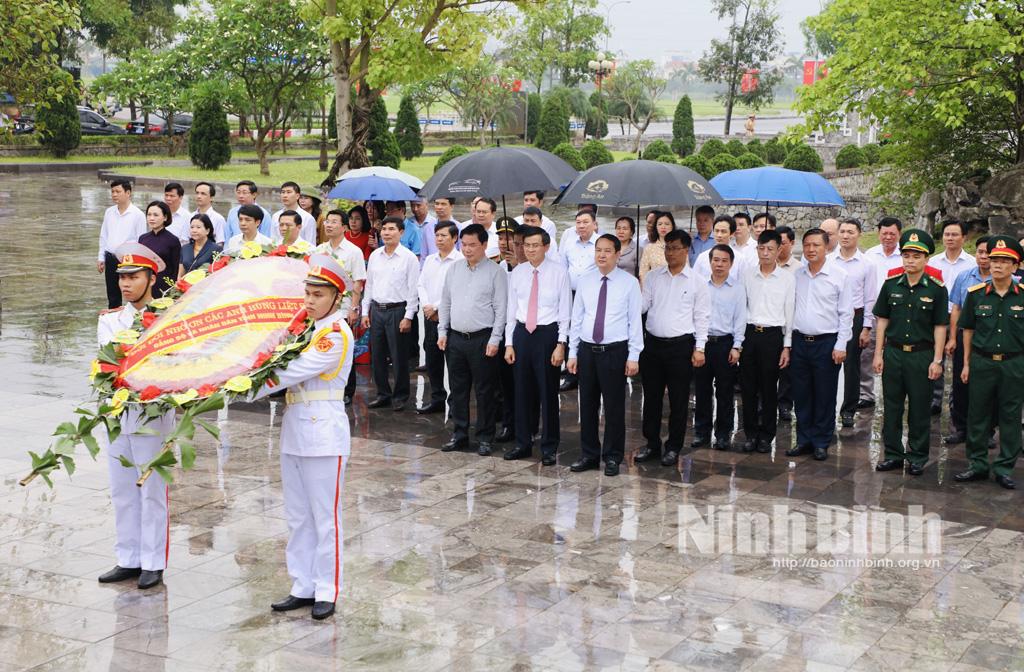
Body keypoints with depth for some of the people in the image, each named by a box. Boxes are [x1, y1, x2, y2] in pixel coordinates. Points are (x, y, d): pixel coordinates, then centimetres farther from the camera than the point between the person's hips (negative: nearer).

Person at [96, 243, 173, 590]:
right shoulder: (109, 319, 9)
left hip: (153, 416, -5)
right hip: (116, 414, 5)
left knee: (152, 493, 3)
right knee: (122, 492, 12)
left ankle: (153, 564, 12)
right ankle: (129, 559, 22)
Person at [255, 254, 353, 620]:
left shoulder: (337, 334, -14)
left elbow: (297, 371, -21)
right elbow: (285, 366, 7)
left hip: (324, 433, -8)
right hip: (293, 429, 8)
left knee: (325, 516, 1)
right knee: (297, 517, 13)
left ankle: (327, 591, 10)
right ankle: (302, 587, 23)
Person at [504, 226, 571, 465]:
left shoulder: (559, 272, -6)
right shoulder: (517, 272, 5)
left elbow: (565, 311, -6)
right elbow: (511, 309, 9)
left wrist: (561, 344, -11)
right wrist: (509, 343, 5)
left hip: (548, 333, -4)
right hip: (522, 333, 4)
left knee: (548, 392, 3)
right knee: (522, 391, 10)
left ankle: (549, 447, 15)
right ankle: (523, 443, 23)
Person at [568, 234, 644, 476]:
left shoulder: (629, 283, -3)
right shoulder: (584, 282, 6)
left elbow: (635, 320, -4)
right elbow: (576, 318, 9)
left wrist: (634, 356, -9)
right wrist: (572, 353, 6)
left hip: (615, 351, -3)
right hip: (587, 350, 4)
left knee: (614, 406, 4)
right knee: (587, 404, 11)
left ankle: (613, 457, 16)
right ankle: (589, 455, 23)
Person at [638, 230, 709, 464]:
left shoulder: (697, 281, -1)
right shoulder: (654, 276, 8)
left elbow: (702, 317, -1)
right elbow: (642, 305, 6)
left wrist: (699, 348, -7)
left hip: (681, 346, -3)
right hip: (653, 343, 3)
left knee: (678, 400, 4)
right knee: (651, 396, 10)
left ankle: (674, 447, 15)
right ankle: (652, 443, 22)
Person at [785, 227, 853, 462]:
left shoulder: (839, 276, -4)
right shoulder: (796, 275, 6)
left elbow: (846, 313, -4)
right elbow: (789, 308, 11)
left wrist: (840, 345, -8)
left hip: (826, 343, -4)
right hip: (800, 341, 4)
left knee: (825, 396, 3)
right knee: (801, 394, 9)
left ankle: (821, 443, 13)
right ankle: (804, 440, 19)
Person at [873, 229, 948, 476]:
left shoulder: (936, 289, -4)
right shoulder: (891, 285, 3)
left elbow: (940, 326, -2)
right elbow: (882, 320, 7)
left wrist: (937, 360, -6)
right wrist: (878, 354, 3)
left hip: (922, 355, -2)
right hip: (893, 352, 3)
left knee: (919, 409, 5)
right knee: (892, 407, 8)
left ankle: (917, 458, 16)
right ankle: (893, 454, 19)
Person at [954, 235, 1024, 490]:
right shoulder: (976, 294, 1)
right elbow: (968, 330, 8)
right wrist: (966, 364, 7)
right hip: (982, 362, 1)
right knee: (978, 414, 7)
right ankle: (978, 464, 19)